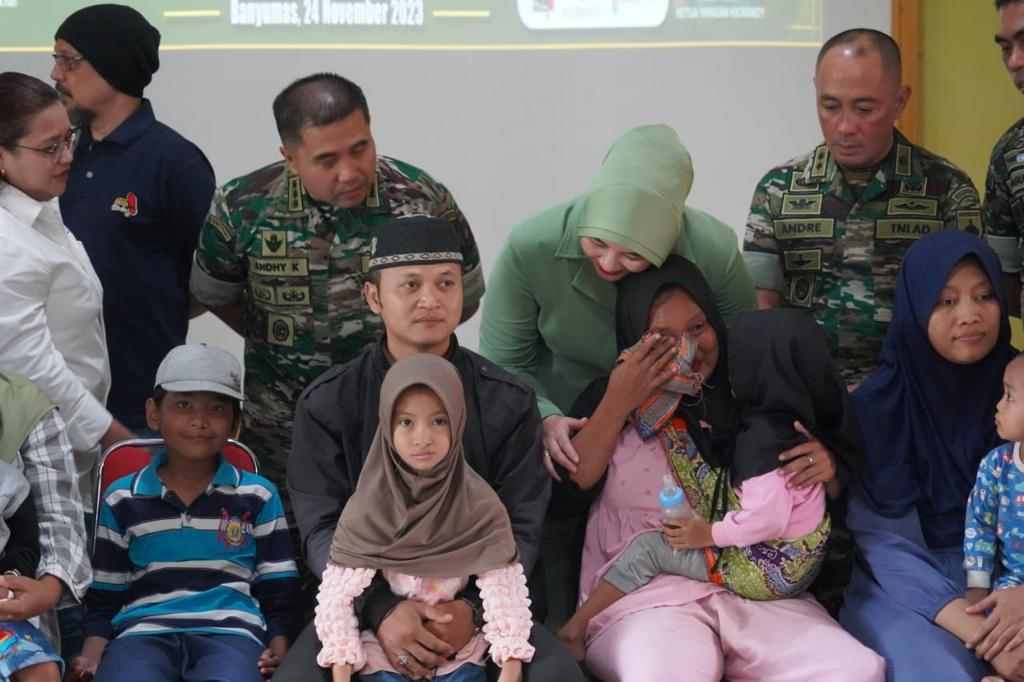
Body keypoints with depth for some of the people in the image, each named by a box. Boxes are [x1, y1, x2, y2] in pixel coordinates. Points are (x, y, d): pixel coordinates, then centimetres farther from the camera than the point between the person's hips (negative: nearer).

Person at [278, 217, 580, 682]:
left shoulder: (508, 402, 3)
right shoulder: (326, 404, 2)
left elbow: (520, 529, 0)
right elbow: (322, 530, -4)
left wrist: (474, 608, -19)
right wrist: (380, 610, -22)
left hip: (480, 602, 1)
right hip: (362, 604, -1)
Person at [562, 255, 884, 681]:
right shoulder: (611, 397, 7)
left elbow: (801, 504, 19)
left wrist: (826, 469, -3)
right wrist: (617, 405, -12)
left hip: (757, 594, 4)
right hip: (646, 597, -4)